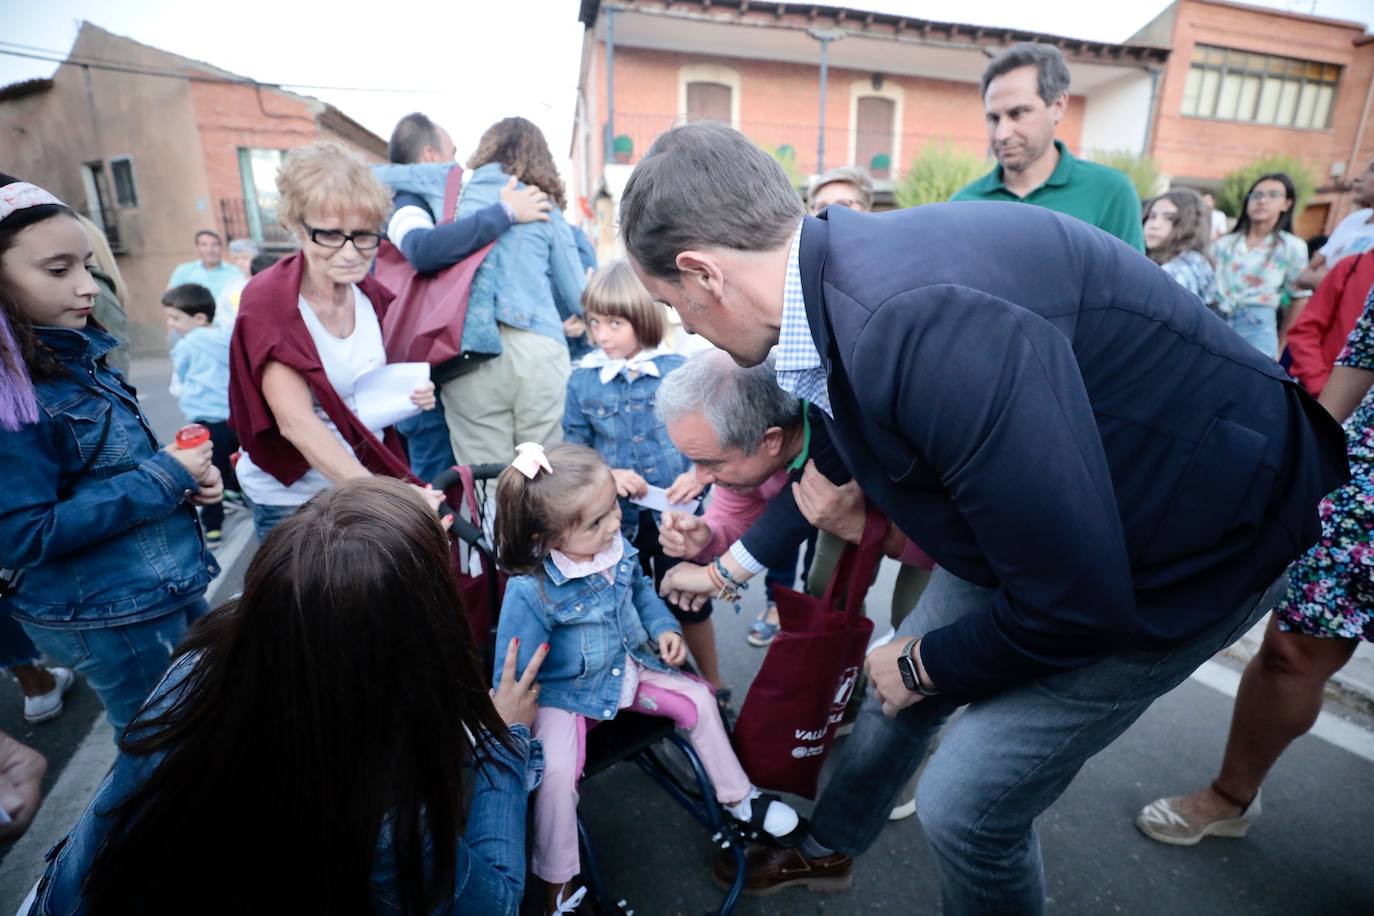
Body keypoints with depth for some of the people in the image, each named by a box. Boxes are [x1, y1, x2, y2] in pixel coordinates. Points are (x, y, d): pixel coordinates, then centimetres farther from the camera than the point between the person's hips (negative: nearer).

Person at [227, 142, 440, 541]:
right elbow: (296, 422, -27)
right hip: (294, 500, -5)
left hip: (368, 478, 5)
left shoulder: (373, 296, -1)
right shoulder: (267, 304, -17)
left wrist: (407, 395, -7)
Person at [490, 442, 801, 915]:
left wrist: (664, 628, -4)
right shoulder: (529, 591, -33)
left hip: (627, 666, 6)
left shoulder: (616, 546, -15)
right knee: (557, 772, -25)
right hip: (564, 693, -5)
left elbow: (641, 588, 9)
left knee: (699, 698, 5)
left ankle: (738, 797, 30)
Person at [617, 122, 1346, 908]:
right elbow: (842, 454, 11)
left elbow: (1076, 595, -29)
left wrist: (927, 664, -9)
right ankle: (828, 849, 45)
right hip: (1055, 513, 8)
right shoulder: (844, 267, -8)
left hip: (1198, 544, -7)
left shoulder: (923, 325, -37)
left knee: (968, 804, -3)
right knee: (899, 689, 16)